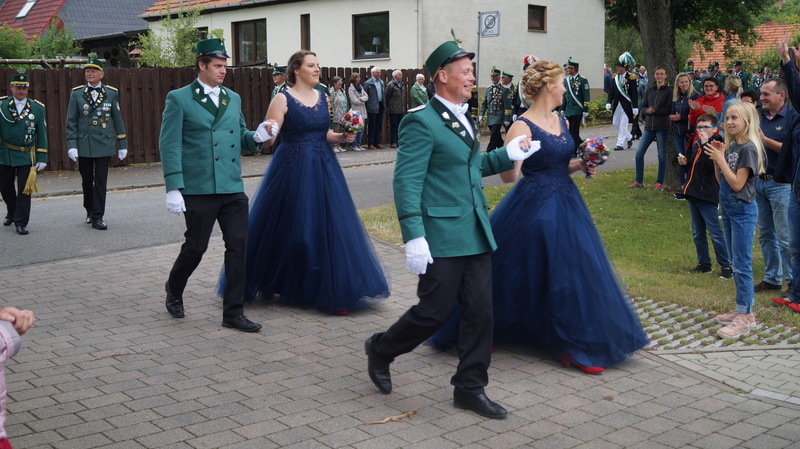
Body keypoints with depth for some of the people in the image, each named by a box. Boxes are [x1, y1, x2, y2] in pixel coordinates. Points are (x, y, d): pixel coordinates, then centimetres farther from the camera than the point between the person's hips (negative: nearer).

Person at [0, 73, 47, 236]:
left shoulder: (37, 108, 0)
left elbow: (42, 135, 3)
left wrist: (42, 158, -1)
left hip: (26, 156, -1)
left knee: (24, 190, -2)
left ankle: (21, 223, 8)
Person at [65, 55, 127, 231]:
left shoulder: (111, 94, 3)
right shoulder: (76, 94, 3)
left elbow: (118, 120, 7)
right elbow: (71, 122, 2)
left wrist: (122, 144, 6)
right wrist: (71, 145, -6)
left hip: (104, 145, -1)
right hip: (84, 145, 1)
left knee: (101, 181, -3)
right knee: (87, 181, 10)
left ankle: (97, 217, 1)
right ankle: (90, 211, 28)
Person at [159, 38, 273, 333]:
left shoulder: (233, 98, 15)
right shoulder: (179, 99, -2)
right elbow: (170, 145, -6)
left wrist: (256, 136, -2)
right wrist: (173, 189, -13)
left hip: (233, 188, 5)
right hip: (199, 189, -5)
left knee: (238, 247, 1)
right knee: (195, 247, 5)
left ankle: (233, 312, 10)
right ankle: (174, 291, 35)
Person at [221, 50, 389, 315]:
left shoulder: (322, 97, 11)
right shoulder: (283, 99, -6)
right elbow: (267, 139, -11)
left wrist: (341, 137, 0)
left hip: (324, 169, 6)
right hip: (294, 170, -5)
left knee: (328, 227, 4)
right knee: (292, 229, 1)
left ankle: (330, 291, 14)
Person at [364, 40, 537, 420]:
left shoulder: (463, 120, 16)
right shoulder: (421, 123, -12)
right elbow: (406, 182, -16)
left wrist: (507, 155, 11)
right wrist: (414, 238, -22)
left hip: (475, 234, 8)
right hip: (442, 238, -8)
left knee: (480, 312, 7)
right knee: (434, 311, 0)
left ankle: (470, 388, 20)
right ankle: (381, 350, 27)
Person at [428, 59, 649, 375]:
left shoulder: (561, 121, 10)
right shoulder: (523, 126, -14)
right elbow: (509, 176, -22)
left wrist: (580, 165, 4)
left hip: (566, 205, 8)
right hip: (534, 209, -7)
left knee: (574, 272, 8)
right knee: (518, 275, 1)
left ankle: (575, 345, 20)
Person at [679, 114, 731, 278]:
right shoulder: (695, 144, 11)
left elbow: (713, 165, -28)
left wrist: (705, 144, -26)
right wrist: (684, 162, 3)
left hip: (707, 196, -8)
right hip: (693, 194, 8)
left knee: (715, 233, -5)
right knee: (697, 234, 14)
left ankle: (727, 266, 4)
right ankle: (704, 264, 25)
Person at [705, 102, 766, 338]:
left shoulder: (748, 148, -16)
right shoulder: (731, 146, 9)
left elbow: (737, 184, -20)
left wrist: (720, 159, -19)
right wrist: (717, 158, -2)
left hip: (743, 211, -9)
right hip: (728, 209, 9)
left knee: (742, 264, -6)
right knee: (735, 263, 15)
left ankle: (743, 319, -1)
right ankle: (746, 310, 26)